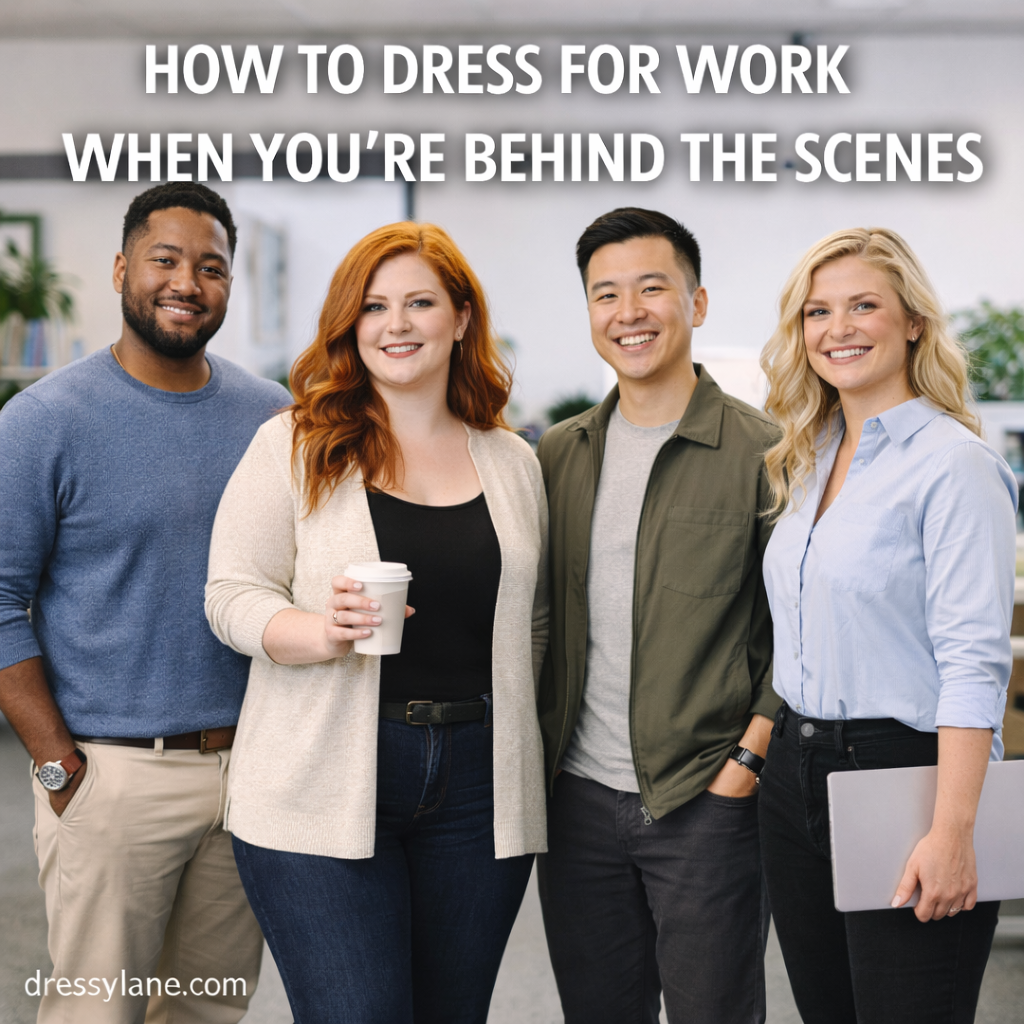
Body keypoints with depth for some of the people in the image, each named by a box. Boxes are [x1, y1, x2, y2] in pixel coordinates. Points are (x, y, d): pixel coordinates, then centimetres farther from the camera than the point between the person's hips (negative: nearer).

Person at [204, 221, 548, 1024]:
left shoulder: (514, 462, 12)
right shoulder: (293, 447, 1)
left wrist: (519, 735, 9)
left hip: (479, 794, 4)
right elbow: (231, 595, -3)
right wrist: (321, 632, -22)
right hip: (324, 795, -3)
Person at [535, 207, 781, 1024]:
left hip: (706, 803, -4)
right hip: (577, 799, 5)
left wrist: (747, 760, -11)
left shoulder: (763, 453, -6)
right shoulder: (557, 456, 9)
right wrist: (535, 758, 7)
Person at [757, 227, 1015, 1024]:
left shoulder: (952, 464, -11)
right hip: (796, 776, 7)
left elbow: (973, 661, -17)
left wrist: (951, 832, -22)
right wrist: (771, 751, 12)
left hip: (901, 774, -7)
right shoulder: (807, 461, 12)